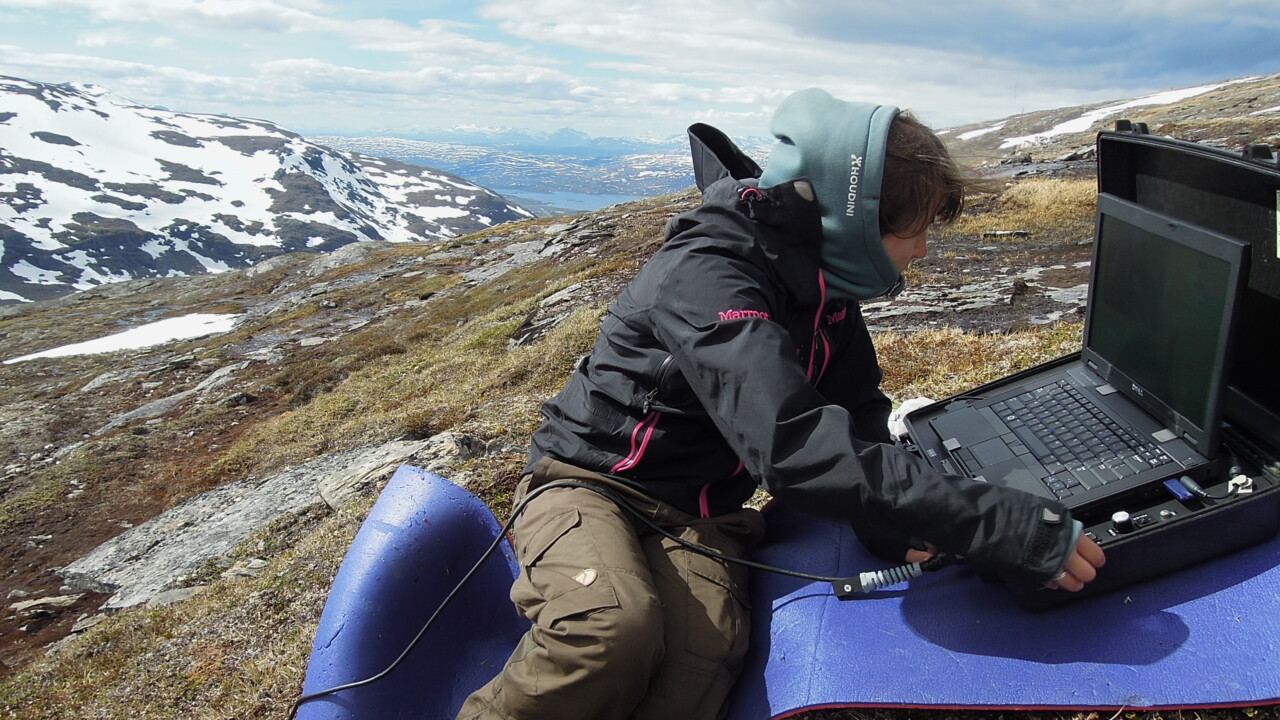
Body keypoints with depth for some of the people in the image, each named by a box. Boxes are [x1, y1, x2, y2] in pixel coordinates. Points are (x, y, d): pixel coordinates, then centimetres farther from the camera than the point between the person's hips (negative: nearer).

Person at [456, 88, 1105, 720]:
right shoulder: (706, 274, -26)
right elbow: (797, 446, -37)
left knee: (700, 661, -26)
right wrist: (1014, 529, -36)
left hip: (700, 515, 6)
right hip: (592, 481, -5)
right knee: (615, 629, -36)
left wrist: (893, 516, -14)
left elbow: (857, 413, 9)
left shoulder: (826, 282, 2)